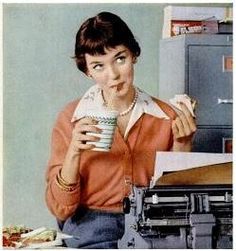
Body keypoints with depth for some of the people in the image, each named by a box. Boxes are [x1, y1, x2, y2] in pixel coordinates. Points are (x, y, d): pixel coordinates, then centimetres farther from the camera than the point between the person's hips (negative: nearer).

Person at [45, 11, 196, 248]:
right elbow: (61, 209, -1)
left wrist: (182, 145, -3)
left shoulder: (166, 117, 5)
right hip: (92, 226, -2)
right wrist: (74, 153, -16)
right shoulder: (71, 119, 0)